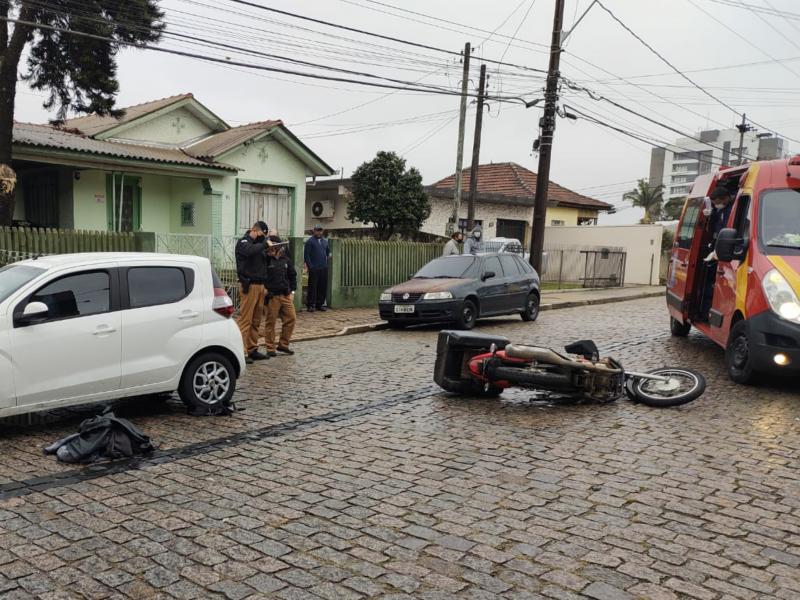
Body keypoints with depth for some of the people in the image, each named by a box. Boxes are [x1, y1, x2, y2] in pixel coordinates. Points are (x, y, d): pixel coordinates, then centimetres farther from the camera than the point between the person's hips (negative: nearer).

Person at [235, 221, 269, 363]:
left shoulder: (258, 244, 21)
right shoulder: (243, 242, -3)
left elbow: (264, 263, 19)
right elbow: (250, 251, -26)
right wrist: (264, 243, -17)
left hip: (260, 285, 8)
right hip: (249, 286, -8)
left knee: (256, 321, 10)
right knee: (245, 320, -9)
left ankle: (252, 350, 16)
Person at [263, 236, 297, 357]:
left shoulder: (285, 259, 9)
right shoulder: (266, 259, -8)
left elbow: (292, 275, 18)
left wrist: (292, 290, 12)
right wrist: (265, 290, -15)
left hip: (286, 295, 5)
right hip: (272, 296, -5)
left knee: (291, 318, 4)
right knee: (270, 321, 1)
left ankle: (283, 345, 18)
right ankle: (270, 348, 11)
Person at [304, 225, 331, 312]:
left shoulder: (325, 241, 16)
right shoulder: (310, 241, -1)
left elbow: (328, 251, 27)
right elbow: (306, 255, -5)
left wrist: (329, 255, 5)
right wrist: (310, 266, -11)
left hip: (324, 268, 6)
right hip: (314, 269, -5)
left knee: (323, 287, 6)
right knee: (313, 287, -4)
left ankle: (320, 304, 16)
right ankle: (311, 305, 3)